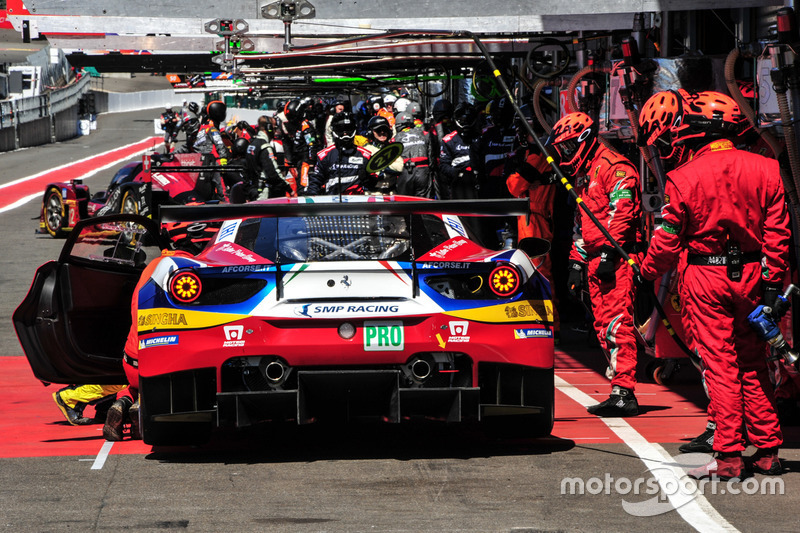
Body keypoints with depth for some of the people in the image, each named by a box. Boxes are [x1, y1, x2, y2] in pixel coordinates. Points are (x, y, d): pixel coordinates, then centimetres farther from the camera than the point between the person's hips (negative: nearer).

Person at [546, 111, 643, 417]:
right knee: (603, 327, 5)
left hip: (616, 258, -10)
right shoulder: (581, 177, 25)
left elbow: (621, 212, -17)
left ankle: (624, 393, -19)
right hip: (594, 261, 10)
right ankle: (620, 391, 6)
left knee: (617, 323, -15)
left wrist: (609, 253, -21)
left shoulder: (614, 168, -7)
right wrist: (576, 262, 25)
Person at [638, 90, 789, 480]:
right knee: (753, 364, 13)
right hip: (751, 273, 3)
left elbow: (668, 239, -3)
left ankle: (729, 457, -2)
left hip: (705, 278, -3)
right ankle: (767, 451, 17)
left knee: (719, 365, 0)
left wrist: (647, 272, 13)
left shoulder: (683, 178, -10)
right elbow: (777, 232, 1)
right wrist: (772, 282, 6)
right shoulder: (765, 170, -1)